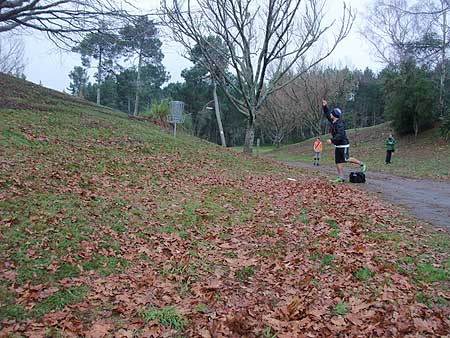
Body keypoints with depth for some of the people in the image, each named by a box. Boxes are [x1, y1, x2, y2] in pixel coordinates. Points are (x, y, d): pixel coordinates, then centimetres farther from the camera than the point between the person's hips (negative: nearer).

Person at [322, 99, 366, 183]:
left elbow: (340, 135, -31)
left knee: (346, 159, -6)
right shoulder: (333, 122, 6)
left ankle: (362, 164, 13)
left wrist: (332, 140, -35)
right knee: (338, 161, 6)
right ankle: (341, 177, 9)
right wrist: (325, 106, 7)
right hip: (337, 146, 9)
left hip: (343, 145, -9)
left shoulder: (339, 124, -21)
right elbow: (327, 114, 19)